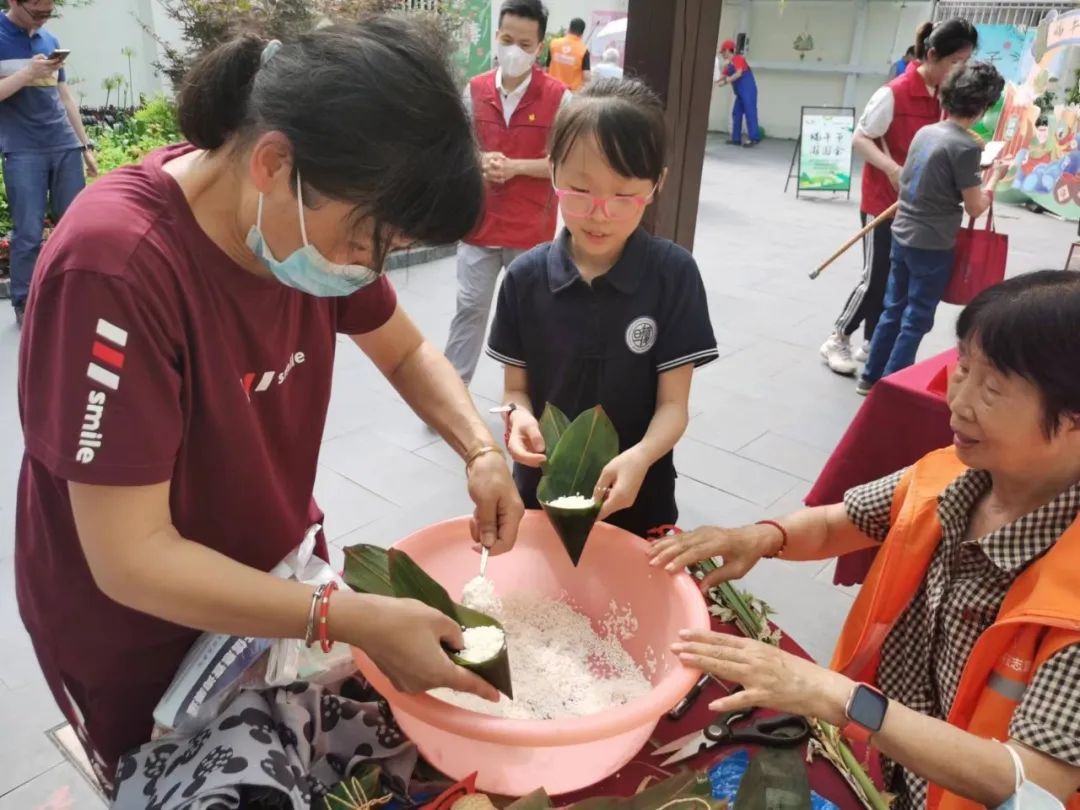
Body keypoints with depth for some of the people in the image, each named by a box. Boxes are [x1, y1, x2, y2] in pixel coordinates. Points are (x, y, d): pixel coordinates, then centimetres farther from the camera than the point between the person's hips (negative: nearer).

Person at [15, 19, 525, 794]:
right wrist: (361, 623, -31)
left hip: (276, 578, 6)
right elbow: (131, 558, -30)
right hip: (135, 636, -5)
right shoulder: (114, 267, -33)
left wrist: (482, 452, -15)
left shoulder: (314, 218, -13)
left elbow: (408, 352, 3)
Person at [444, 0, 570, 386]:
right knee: (469, 308, 8)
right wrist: (479, 161, -13)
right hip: (479, 222, 2)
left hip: (531, 230, -2)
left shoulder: (558, 97, -8)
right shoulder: (475, 90, 2)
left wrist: (515, 166, -19)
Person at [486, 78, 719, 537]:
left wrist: (640, 458, -31)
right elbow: (517, 387, 0)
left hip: (637, 499, -1)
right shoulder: (526, 277, -8)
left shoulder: (674, 274, -12)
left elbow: (673, 404, -12)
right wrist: (519, 417, -23)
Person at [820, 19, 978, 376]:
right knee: (876, 277, -2)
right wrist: (892, 169, -27)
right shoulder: (895, 93, -17)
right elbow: (860, 139, -14)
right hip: (883, 200, -7)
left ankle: (871, 344, 22)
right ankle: (837, 340, 15)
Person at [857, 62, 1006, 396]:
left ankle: (871, 377, 25)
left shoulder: (925, 132, 4)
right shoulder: (965, 146, -17)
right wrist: (994, 177, 3)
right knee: (915, 322, 4)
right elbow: (975, 208, -12)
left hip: (902, 236, 7)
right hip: (932, 246, -7)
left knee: (893, 311, 17)